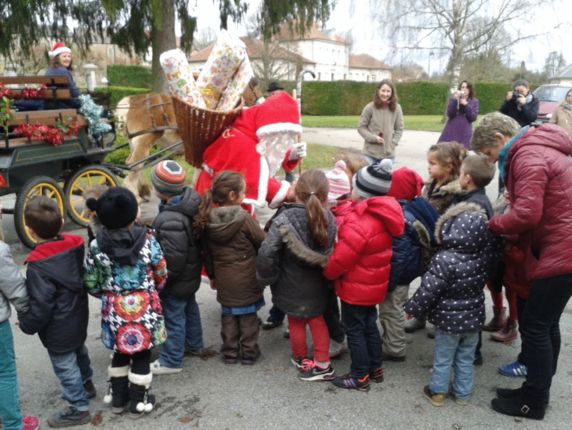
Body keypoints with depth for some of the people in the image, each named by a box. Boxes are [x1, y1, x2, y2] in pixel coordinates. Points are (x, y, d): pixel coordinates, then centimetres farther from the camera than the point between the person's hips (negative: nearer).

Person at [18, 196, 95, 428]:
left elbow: (40, 307, -24)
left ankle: (79, 408, 26)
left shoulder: (38, 266, -30)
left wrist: (26, 324, -4)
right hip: (79, 319, 8)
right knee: (79, 352, 29)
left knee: (65, 367, 10)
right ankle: (86, 384, 52)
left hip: (58, 330, -8)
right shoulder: (76, 245, -10)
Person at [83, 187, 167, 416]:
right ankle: (139, 402, 27)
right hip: (144, 307, -2)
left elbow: (91, 284, -3)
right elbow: (161, 274, -4)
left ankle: (118, 398, 36)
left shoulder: (97, 245, -11)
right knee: (142, 354, 14)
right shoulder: (147, 238, -15)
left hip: (114, 309, 2)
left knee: (120, 353, 22)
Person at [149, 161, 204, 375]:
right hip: (192, 274, 9)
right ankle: (194, 344, 46)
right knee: (189, 307, 26)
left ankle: (171, 360, 24)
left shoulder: (171, 220, -35)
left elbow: (173, 260, -29)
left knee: (173, 316, 7)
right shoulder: (192, 200, -8)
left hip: (177, 280, -9)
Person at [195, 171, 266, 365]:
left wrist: (212, 275, 18)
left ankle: (229, 353, 25)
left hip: (224, 280, 4)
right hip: (247, 280, -4)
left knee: (228, 316, 16)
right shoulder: (244, 219, -19)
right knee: (248, 317, 10)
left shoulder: (208, 220, -4)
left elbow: (207, 252, 6)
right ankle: (249, 353, 21)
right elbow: (263, 243, -10)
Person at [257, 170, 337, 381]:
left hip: (292, 285, -3)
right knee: (317, 319, 25)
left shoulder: (285, 220, -27)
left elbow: (266, 253, -28)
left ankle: (301, 360, 42)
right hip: (317, 284, 3)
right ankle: (322, 364, 32)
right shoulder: (329, 220, -14)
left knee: (296, 323, 20)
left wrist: (267, 278, -12)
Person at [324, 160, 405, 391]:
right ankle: (375, 368, 37)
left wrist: (327, 272, -6)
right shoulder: (381, 214, -1)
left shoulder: (360, 224, -31)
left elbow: (340, 260, -24)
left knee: (354, 330, 8)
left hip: (356, 288, -9)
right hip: (374, 285, 9)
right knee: (369, 325, 23)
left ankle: (360, 377, 22)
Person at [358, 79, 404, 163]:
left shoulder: (396, 108, -1)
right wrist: (373, 138, -14)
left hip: (388, 154, 2)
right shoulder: (370, 107, -8)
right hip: (370, 153, -2)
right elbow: (361, 127, -2)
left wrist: (392, 143, -3)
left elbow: (399, 129, 7)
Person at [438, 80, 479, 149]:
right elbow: (449, 114, -7)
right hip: (451, 131, 0)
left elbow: (473, 118, -4)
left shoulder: (474, 102, 6)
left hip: (464, 132, 0)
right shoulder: (453, 98, 5)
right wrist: (455, 100, -16)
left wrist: (466, 105, -13)